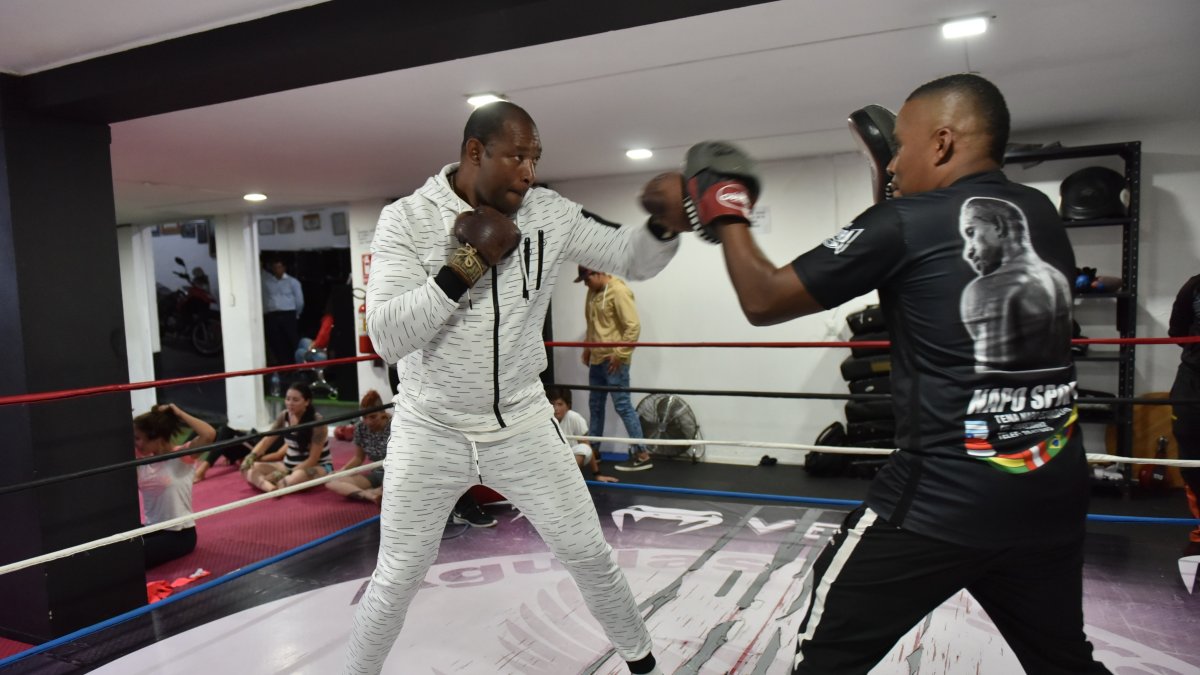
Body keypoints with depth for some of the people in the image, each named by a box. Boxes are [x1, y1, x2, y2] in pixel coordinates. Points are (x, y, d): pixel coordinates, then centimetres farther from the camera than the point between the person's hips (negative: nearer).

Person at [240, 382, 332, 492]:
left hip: (318, 467, -6)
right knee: (249, 468, -13)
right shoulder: (284, 416, -4)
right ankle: (270, 487, -38)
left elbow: (313, 459, -20)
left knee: (301, 475, -42)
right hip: (289, 465, 6)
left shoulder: (316, 421, -20)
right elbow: (267, 439, 4)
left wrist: (285, 474, -26)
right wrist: (251, 456, -16)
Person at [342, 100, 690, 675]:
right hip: (430, 431, -2)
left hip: (521, 425, 3)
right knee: (398, 578, 11)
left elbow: (632, 260, 0)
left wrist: (665, 223, -21)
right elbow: (386, 337, -22)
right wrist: (467, 262, -27)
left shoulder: (549, 214, -6)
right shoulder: (406, 218, -14)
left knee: (589, 555, 14)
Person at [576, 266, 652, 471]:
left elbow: (634, 326, -19)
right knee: (595, 405, 15)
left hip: (613, 361, -9)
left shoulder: (618, 291, -15)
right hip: (597, 359, 9)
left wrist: (620, 354, -19)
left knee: (623, 406, -7)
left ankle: (642, 454, -1)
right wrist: (587, 349, 18)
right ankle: (592, 450, 27)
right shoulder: (593, 292, 11)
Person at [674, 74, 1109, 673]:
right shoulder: (1042, 215, 7)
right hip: (1054, 489, 7)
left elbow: (763, 301, -7)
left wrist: (727, 215, 9)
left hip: (943, 495, -6)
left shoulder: (903, 224, -12)